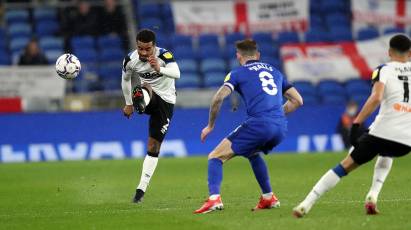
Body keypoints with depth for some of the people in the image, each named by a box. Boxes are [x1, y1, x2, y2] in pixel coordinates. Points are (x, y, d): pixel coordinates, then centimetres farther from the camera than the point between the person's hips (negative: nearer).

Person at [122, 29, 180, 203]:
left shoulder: (163, 55, -25)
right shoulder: (131, 60, -14)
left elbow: (176, 74, -43)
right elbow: (125, 80, 7)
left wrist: (159, 69, -61)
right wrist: (128, 104, 14)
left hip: (165, 101, -3)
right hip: (147, 97, 3)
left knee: (153, 147, -1)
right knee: (141, 92, -38)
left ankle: (142, 188, 6)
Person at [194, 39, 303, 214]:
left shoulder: (238, 73, 10)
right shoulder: (274, 71, 26)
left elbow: (219, 97, -5)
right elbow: (297, 100, 23)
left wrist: (210, 125, 7)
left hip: (258, 125, -6)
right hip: (280, 127, 6)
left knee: (215, 157, 3)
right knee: (252, 153, 36)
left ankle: (214, 199, -18)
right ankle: (268, 198, 32)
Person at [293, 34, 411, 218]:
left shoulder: (384, 70, 4)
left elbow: (376, 98, -13)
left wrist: (356, 123, -13)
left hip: (382, 132, -3)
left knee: (347, 165, 10)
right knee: (386, 155, 38)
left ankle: (306, 204, 1)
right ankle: (372, 196, 16)